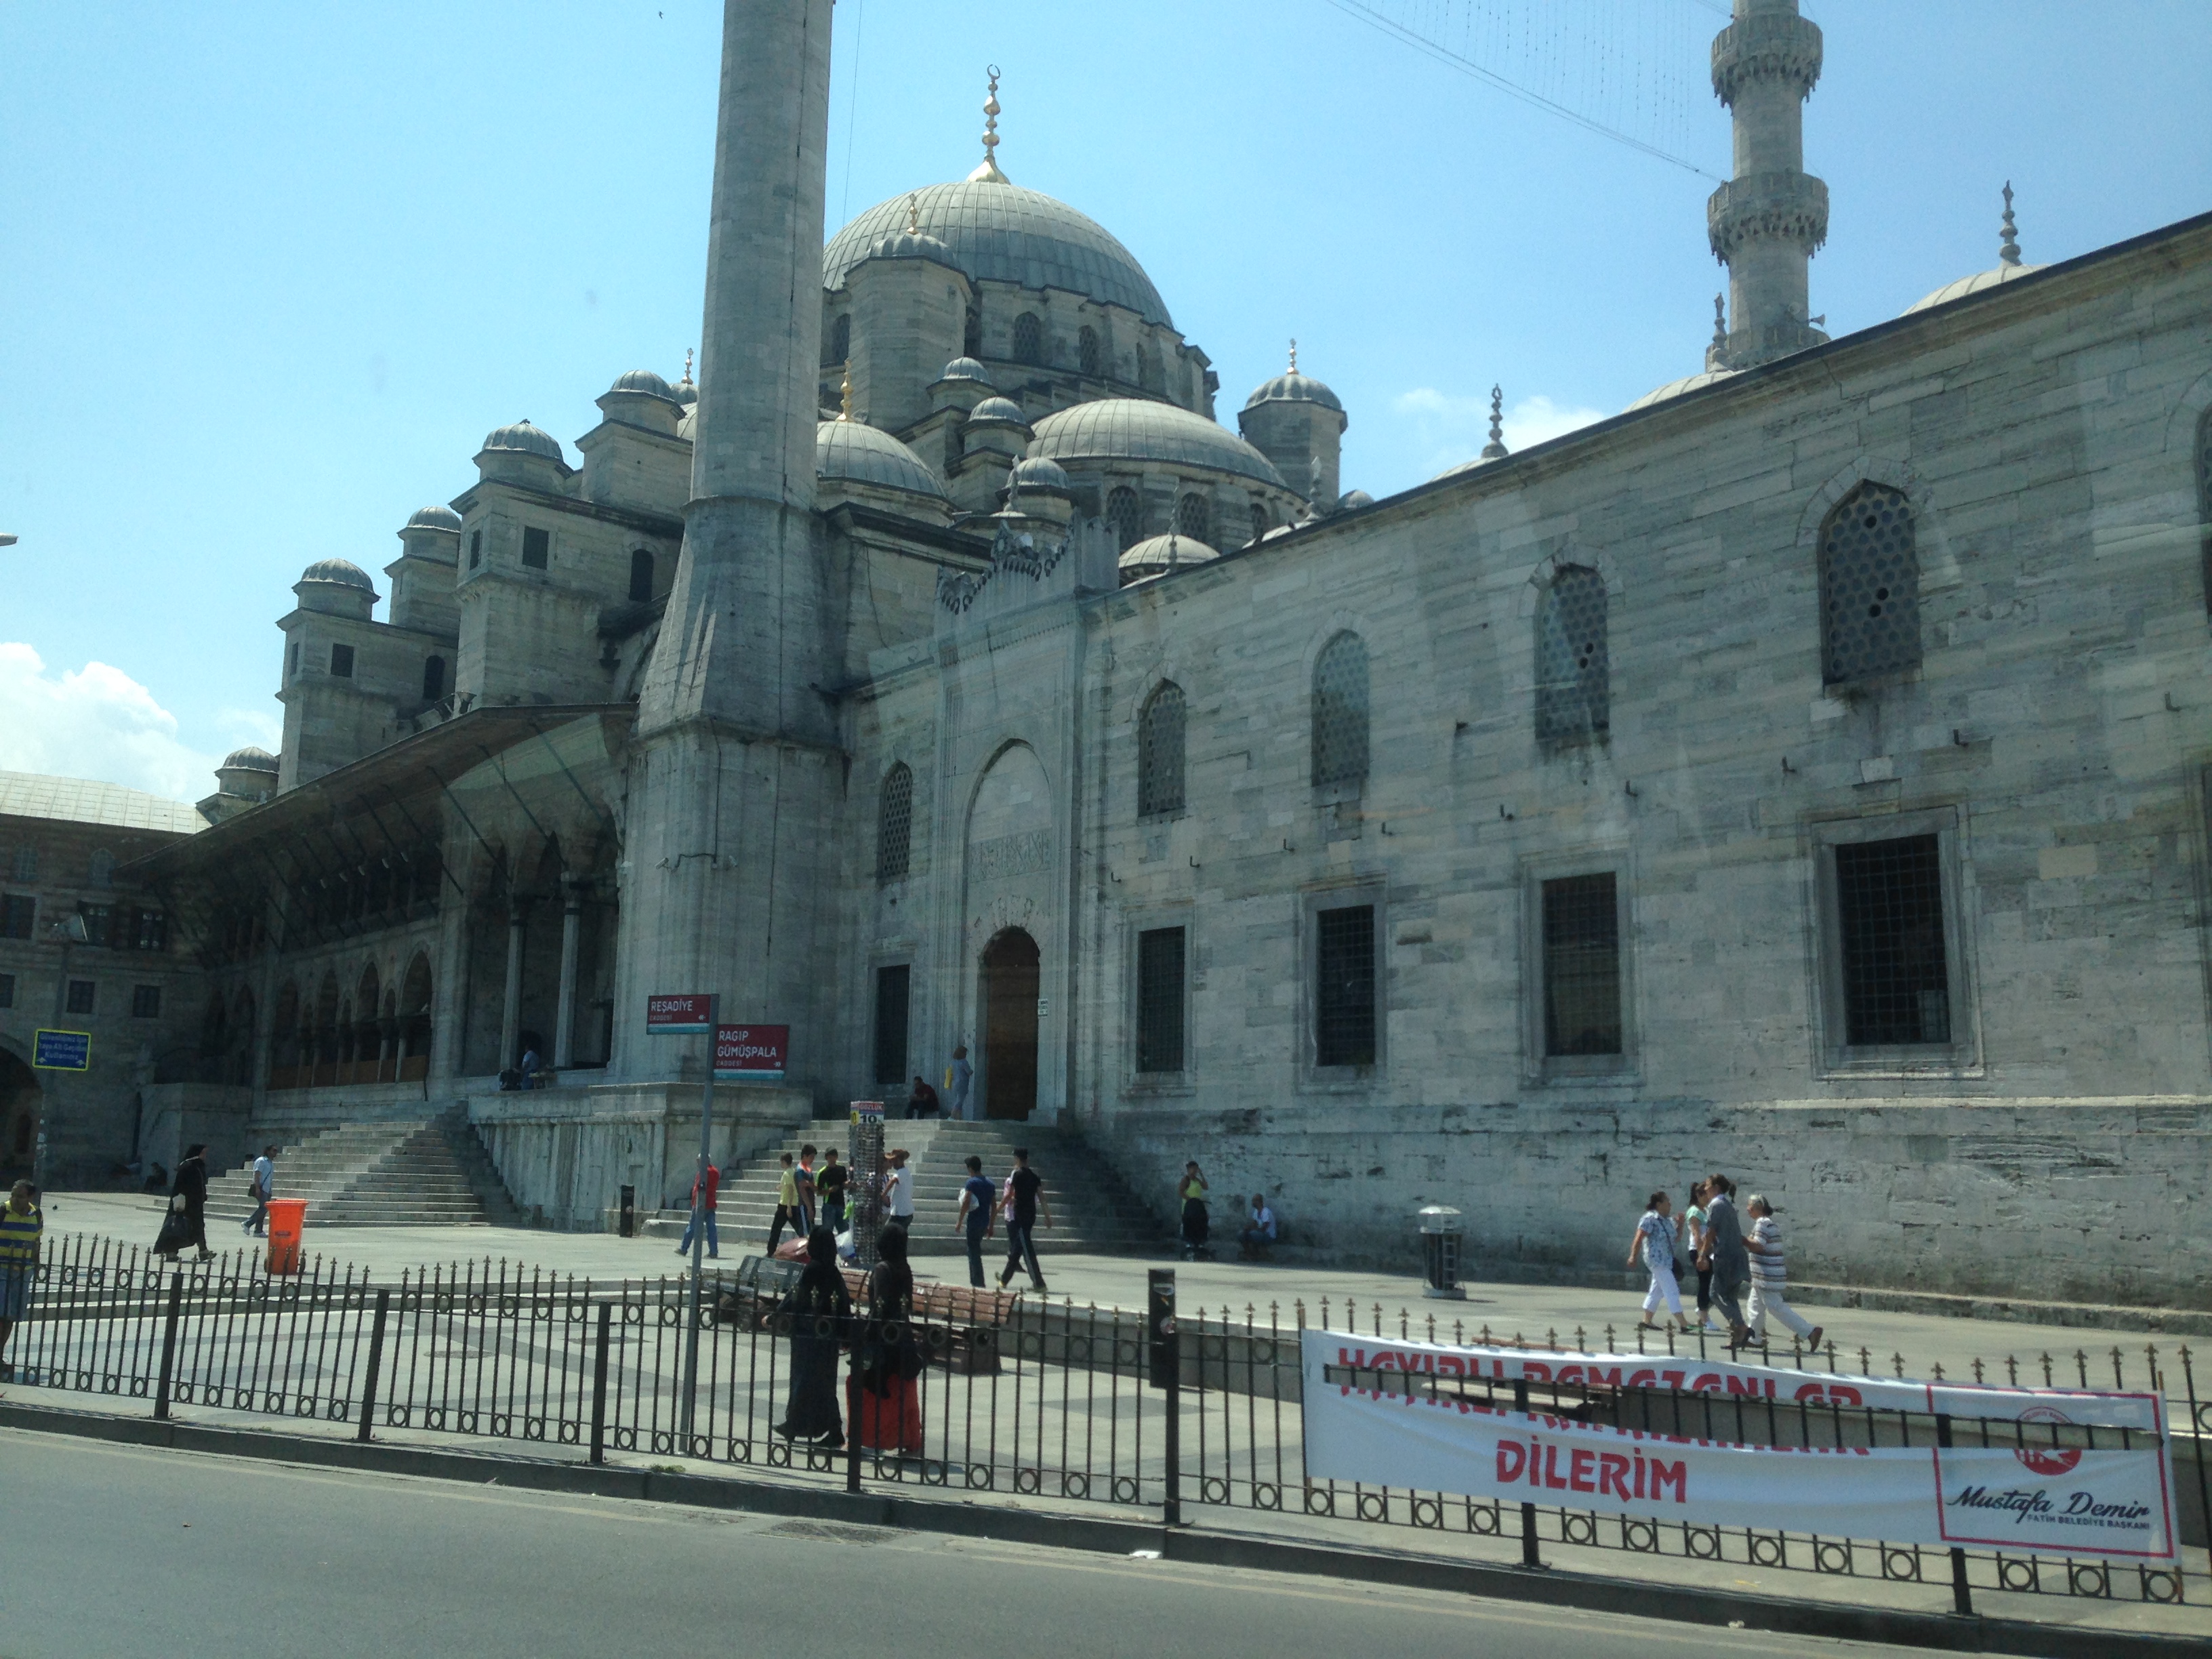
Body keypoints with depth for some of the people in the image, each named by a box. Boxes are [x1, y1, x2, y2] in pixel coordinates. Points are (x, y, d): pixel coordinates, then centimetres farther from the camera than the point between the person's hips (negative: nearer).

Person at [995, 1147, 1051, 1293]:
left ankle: (1039, 1283, -12)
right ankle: (1004, 1278, 28)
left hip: (1019, 1216, -7)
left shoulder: (1017, 1174, -10)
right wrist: (1048, 1217, 9)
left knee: (1027, 1250, -7)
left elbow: (1009, 1196, -7)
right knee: (1016, 1249, 17)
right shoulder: (1035, 1176, 9)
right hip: (1031, 1215, 8)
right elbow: (1042, 1198, 7)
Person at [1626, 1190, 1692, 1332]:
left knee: (1657, 1291, 14)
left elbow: (1675, 1238, 21)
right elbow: (1638, 1238, -20)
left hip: (1666, 1261, 10)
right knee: (1672, 1291, -11)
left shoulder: (1667, 1220, 12)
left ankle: (1646, 1320, 21)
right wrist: (1633, 1256, -28)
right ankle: (1684, 1323, -13)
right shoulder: (1650, 1219, -15)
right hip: (1657, 1260, -10)